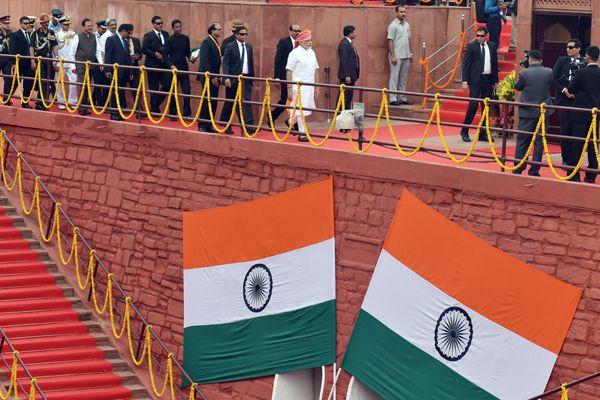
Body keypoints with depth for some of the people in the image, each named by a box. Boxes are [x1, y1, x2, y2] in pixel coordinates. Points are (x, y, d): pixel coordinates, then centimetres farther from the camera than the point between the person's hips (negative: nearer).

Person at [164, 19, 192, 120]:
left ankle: (187, 113, 5)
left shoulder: (185, 38, 8)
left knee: (187, 90, -2)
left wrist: (190, 58, -4)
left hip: (184, 67, 3)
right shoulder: (169, 40, -4)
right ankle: (172, 114, 11)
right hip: (174, 68, -3)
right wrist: (171, 65, -18)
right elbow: (165, 55, -5)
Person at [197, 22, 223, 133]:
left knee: (213, 102, 8)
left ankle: (209, 125, 14)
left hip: (214, 77, 8)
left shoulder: (216, 42, 14)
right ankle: (202, 126, 1)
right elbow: (205, 61, -17)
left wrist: (217, 76, 10)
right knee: (207, 102, -6)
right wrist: (212, 77, -19)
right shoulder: (207, 42, -12)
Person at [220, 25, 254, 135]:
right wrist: (226, 78, -23)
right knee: (229, 103, 6)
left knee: (247, 103, -6)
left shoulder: (249, 47, 11)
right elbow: (225, 63, -11)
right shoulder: (230, 47, -5)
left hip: (246, 79, 4)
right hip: (233, 79, -4)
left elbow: (251, 63, 15)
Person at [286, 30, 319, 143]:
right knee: (301, 109, -4)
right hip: (298, 86, -7)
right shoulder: (295, 53, -9)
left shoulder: (311, 52, 11)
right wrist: (290, 88, -13)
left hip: (309, 86, 7)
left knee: (307, 107, 11)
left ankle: (292, 121, 33)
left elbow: (315, 69, 18)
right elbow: (289, 71, -10)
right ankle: (302, 133, 0)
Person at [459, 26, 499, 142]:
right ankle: (464, 131, 2)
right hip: (475, 80, -4)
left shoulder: (492, 46, 10)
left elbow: (495, 64, 14)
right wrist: (465, 81, -11)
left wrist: (495, 81, 11)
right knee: (473, 105, -8)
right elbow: (465, 64, -4)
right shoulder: (471, 46, -3)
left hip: (488, 80, 4)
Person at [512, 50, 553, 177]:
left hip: (527, 112, -2)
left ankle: (518, 169, 8)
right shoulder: (549, 72, -5)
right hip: (543, 112, 2)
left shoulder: (524, 73, -11)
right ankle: (534, 170, 7)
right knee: (539, 141, 7)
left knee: (522, 141, 6)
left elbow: (517, 87, 3)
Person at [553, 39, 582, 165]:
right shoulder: (562, 60, 7)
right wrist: (564, 90, -9)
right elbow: (554, 78, 3)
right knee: (565, 130, 2)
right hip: (564, 100, 1)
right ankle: (566, 160, 8)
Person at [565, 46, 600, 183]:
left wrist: (570, 93, 16)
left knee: (577, 144, 0)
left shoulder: (580, 73, -13)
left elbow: (571, 90, -6)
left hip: (581, 113, -4)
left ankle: (574, 175, 0)